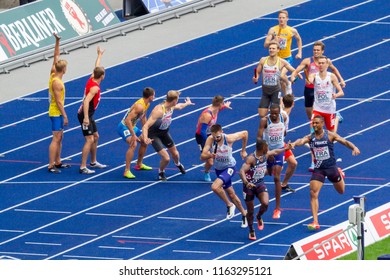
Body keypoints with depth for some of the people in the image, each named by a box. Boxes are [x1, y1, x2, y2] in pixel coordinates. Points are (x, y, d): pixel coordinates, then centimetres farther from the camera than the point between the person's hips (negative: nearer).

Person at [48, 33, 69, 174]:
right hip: (56, 113, -10)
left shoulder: (53, 74, 2)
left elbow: (56, 56, 9)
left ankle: (57, 162, 26)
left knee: (59, 137, 18)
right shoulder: (57, 83, -22)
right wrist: (65, 116, -19)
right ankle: (51, 166, -11)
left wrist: (57, 41, 4)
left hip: (56, 112, 10)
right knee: (56, 139, -9)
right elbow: (59, 101, -22)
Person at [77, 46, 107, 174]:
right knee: (89, 140, -13)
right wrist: (86, 118, -38)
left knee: (95, 137, 20)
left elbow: (96, 68, 24)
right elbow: (86, 101, -32)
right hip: (85, 115, -10)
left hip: (88, 115, 10)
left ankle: (93, 162, 33)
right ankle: (83, 167, -16)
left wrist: (99, 55, 41)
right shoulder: (95, 87, -22)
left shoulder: (92, 80, 4)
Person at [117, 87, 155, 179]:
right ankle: (127, 171, -31)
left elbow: (143, 117, 20)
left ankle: (139, 164, 43)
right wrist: (133, 135, -35)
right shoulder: (140, 106, -30)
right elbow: (128, 120, -35)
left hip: (132, 126, 11)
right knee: (133, 144, -31)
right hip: (124, 127, -11)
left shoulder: (147, 104, 2)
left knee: (144, 142, 22)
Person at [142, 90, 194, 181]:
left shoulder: (172, 107, -12)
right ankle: (161, 172, 17)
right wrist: (145, 138, -59)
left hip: (164, 132, 7)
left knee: (175, 154, 21)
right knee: (166, 158, -17)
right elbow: (145, 126, -42)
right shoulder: (159, 111, -38)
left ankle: (178, 164, 58)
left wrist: (187, 103, 37)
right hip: (154, 135, -7)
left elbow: (179, 106, 17)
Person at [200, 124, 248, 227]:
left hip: (229, 168, -5)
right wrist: (210, 155, -44)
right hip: (219, 169, 5)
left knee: (215, 187, -28)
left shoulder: (229, 138, -25)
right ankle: (244, 214, 35)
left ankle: (229, 205, -7)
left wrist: (243, 151, 3)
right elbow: (202, 157, -21)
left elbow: (245, 133, -7)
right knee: (231, 194, 16)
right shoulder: (210, 140, -19)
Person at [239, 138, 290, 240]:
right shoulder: (251, 158, -26)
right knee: (250, 211, 5)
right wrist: (246, 183, -52)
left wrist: (285, 149, 34)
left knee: (265, 203, -21)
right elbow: (242, 171, -37)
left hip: (260, 184, 5)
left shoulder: (266, 155, -3)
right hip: (250, 186, -5)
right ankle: (251, 231, 28)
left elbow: (275, 152, 21)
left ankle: (259, 217, 14)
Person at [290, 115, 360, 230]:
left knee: (341, 191, 21)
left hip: (331, 167, 0)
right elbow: (302, 141, -24)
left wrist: (354, 148, -31)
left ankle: (340, 174, 58)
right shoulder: (310, 137, -5)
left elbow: (344, 141, -11)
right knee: (313, 194, -15)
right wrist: (293, 144, -47)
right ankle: (315, 222, -14)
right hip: (318, 169, 0)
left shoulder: (330, 135, -7)